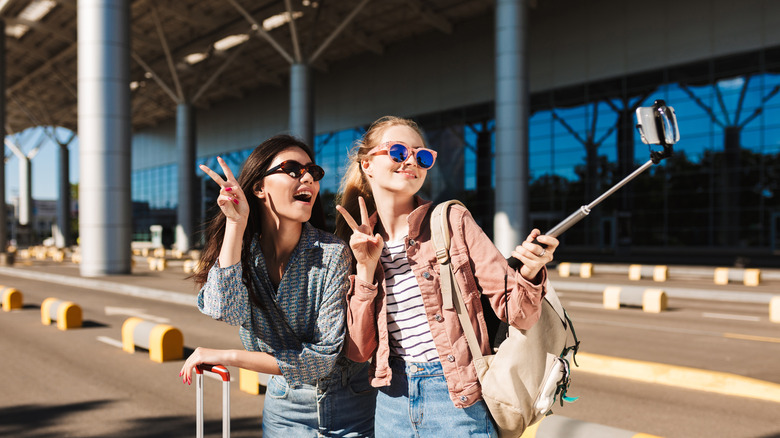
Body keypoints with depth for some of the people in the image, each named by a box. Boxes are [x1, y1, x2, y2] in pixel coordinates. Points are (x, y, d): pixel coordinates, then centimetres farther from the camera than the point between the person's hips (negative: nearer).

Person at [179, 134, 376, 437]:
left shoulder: (332, 253, -20)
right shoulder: (240, 251, -9)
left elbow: (323, 358, -21)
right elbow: (226, 310, -29)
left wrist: (228, 357, -21)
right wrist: (235, 223, -26)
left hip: (350, 411, -3)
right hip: (284, 406, 3)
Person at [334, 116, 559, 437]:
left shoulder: (453, 221, -6)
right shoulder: (358, 244, 2)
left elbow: (516, 313, -7)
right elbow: (359, 350, -2)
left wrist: (529, 273, -26)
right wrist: (366, 271, -11)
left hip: (458, 400, -2)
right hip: (393, 403, 3)